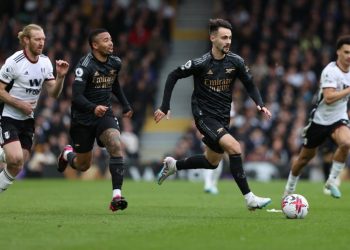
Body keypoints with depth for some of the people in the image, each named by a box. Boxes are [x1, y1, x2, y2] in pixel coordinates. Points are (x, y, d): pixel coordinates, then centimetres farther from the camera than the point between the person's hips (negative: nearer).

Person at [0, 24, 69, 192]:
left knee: (17, 167, 1)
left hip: (27, 119, 6)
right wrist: (20, 104, -19)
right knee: (16, 158, -26)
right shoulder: (14, 62, -16)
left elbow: (54, 93, 2)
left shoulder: (45, 62, 3)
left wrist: (61, 76, -15)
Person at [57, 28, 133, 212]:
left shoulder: (115, 63, 3)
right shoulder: (85, 65, -17)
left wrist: (126, 105, 24)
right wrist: (94, 108, -43)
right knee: (83, 165, 8)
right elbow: (77, 97, -26)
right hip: (83, 119, -4)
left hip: (105, 115, 4)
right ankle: (67, 154, 46)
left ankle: (117, 196, -28)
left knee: (115, 146, -25)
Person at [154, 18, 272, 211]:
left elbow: (249, 84, 9)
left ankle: (172, 165, 42)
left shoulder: (235, 62, -5)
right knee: (234, 147, -25)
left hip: (223, 118, 7)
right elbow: (173, 76, -5)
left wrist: (260, 105, -9)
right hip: (204, 115, -6)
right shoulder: (201, 63, -16)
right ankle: (249, 198, -21)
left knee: (212, 162, 19)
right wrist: (165, 107, -8)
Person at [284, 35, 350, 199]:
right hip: (320, 119, -4)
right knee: (305, 157, 9)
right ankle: (290, 188, 33)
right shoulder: (330, 71, -21)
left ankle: (332, 181, -12)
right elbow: (328, 98, -32)